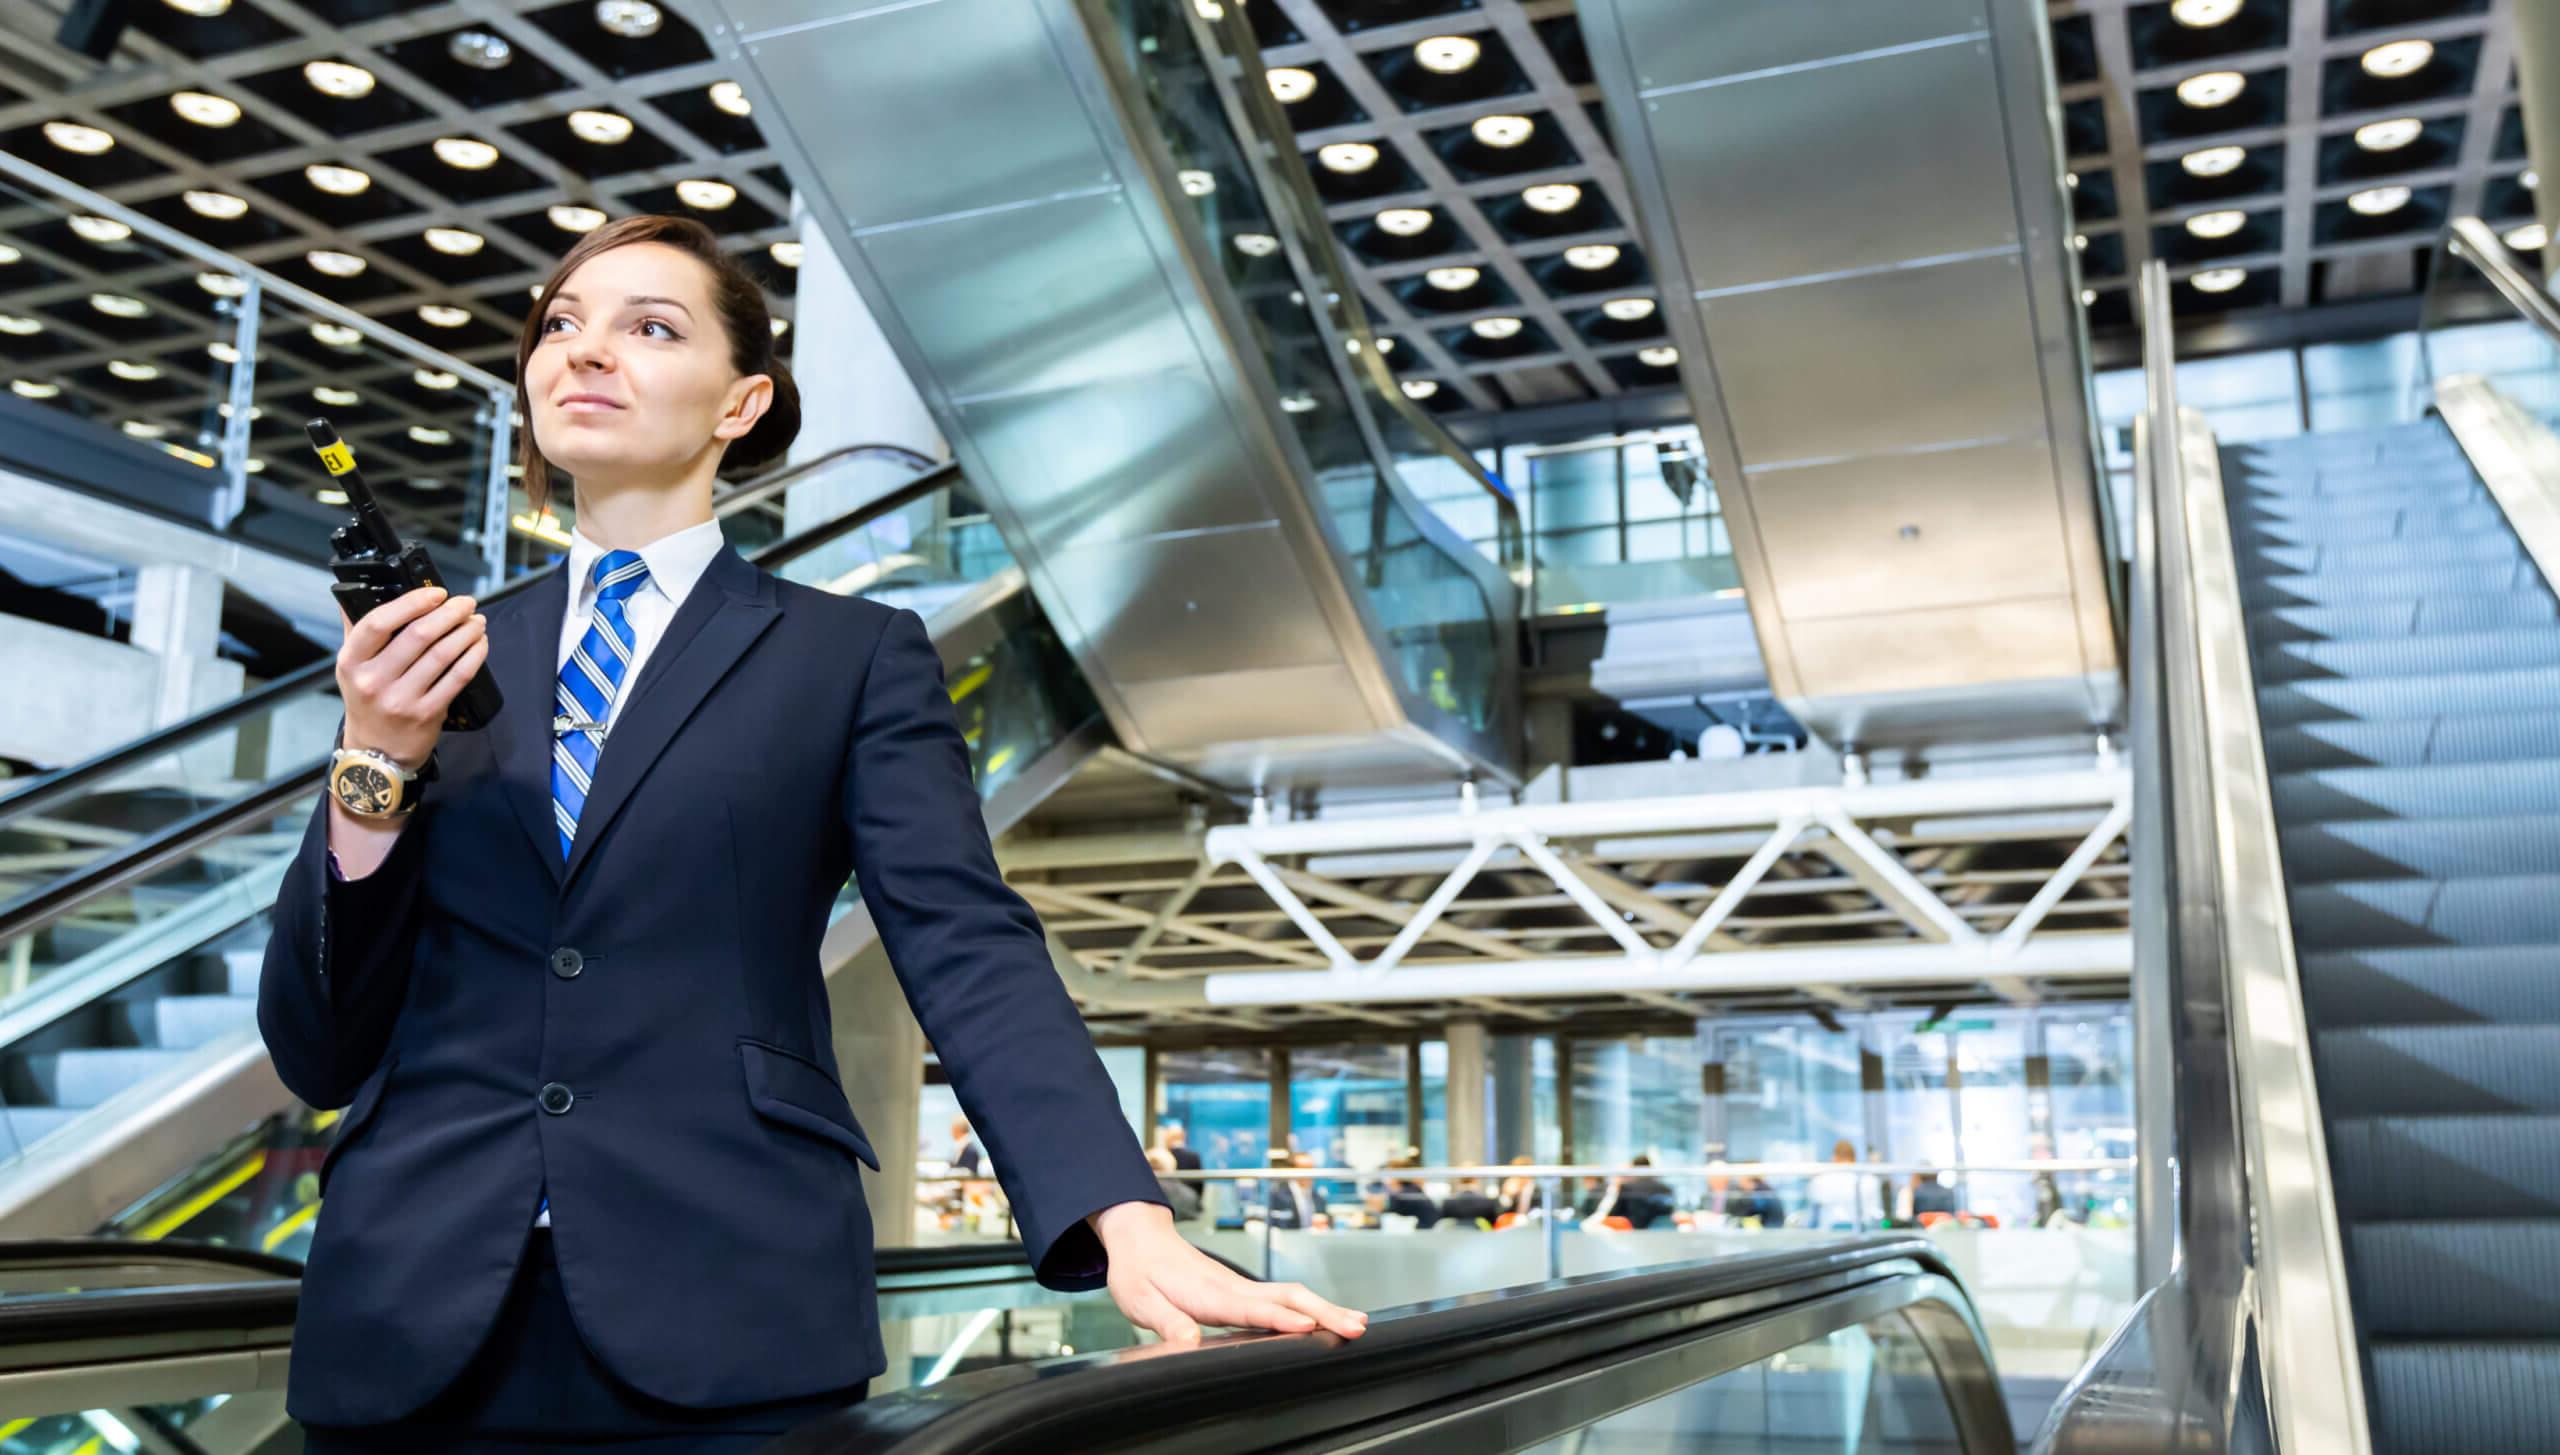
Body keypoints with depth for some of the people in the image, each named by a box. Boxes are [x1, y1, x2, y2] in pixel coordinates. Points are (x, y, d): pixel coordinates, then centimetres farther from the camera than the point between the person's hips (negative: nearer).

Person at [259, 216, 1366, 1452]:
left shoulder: (854, 656, 5)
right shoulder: (446, 661, 12)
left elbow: (968, 952, -7)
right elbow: (318, 1053, 9)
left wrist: (1128, 1221, -22)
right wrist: (374, 767, -6)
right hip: (412, 1331, 3)